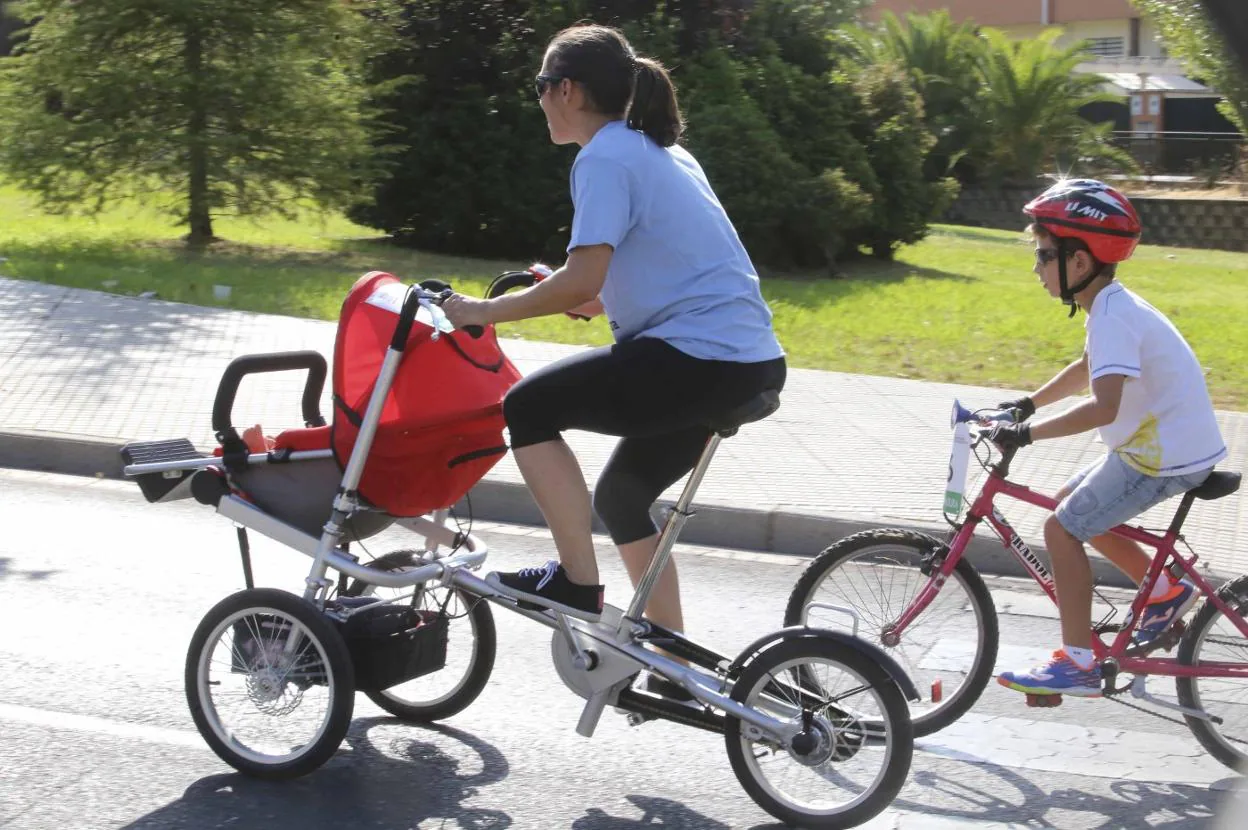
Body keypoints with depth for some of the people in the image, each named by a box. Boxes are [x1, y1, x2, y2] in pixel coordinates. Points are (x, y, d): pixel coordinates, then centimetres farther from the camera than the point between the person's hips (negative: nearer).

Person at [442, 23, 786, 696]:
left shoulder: (605, 157, -8)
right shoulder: (658, 150, 22)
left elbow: (582, 280, -19)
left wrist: (484, 311, -10)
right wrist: (575, 301, 20)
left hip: (701, 358, -10)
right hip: (752, 363, 10)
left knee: (529, 407, -6)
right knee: (620, 496, 21)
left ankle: (577, 583, -4)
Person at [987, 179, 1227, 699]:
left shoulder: (1113, 318, -24)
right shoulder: (1114, 305, 8)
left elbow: (1104, 407, -35)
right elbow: (1086, 370, 26)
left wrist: (1028, 433, -30)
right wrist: (1027, 404, 18)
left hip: (1166, 455, -10)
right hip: (1164, 440, 10)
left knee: (1062, 529, -7)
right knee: (1073, 508, 20)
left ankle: (1078, 664, -2)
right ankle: (1165, 590, 26)